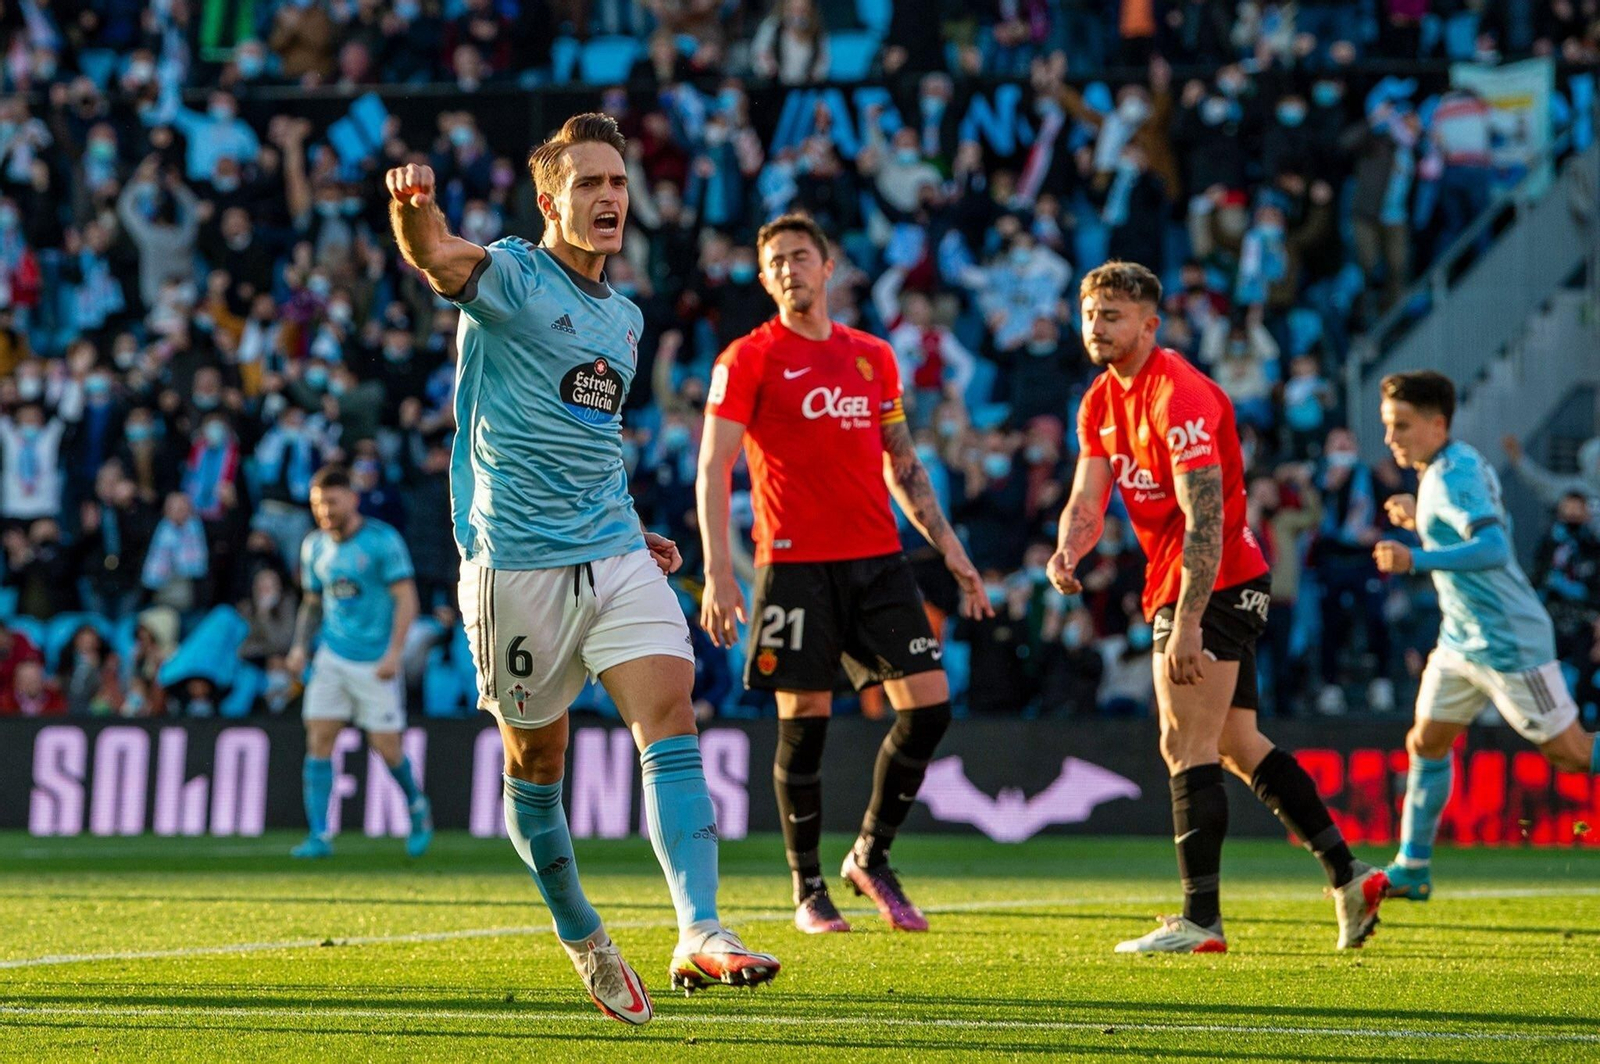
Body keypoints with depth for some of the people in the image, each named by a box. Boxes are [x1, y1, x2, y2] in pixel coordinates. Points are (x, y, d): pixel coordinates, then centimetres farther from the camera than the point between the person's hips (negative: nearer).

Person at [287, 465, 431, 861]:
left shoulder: (383, 541, -10)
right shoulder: (314, 546, 7)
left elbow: (406, 599, -12)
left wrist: (394, 653, -21)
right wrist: (300, 646, 4)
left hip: (376, 662, -5)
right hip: (332, 657, 5)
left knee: (386, 748, -1)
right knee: (318, 740, -7)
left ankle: (417, 807, 28)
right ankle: (319, 835, -6)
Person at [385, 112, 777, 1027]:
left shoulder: (625, 317, 17)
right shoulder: (511, 278, -5)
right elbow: (437, 257, -29)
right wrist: (413, 204, -51)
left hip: (617, 556, 5)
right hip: (518, 565, -5)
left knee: (672, 717, -14)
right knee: (538, 763, 5)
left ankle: (701, 935, -23)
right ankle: (582, 938, 26)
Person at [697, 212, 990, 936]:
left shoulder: (873, 357, 15)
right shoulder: (748, 360, -1)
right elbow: (712, 469, -5)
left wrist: (948, 547, 15)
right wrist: (717, 571, -15)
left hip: (878, 561, 5)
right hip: (795, 565, -5)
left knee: (928, 705, -4)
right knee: (804, 725, -2)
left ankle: (870, 857, 14)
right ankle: (808, 891, 11)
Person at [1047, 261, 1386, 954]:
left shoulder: (1178, 395, -19)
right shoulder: (1100, 402, 10)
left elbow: (1205, 519, -25)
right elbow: (1087, 500, 5)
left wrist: (1187, 623, -30)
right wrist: (1068, 551, -18)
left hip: (1214, 587, -10)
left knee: (1187, 746, -11)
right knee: (1239, 746, 13)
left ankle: (1200, 921, -11)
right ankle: (1348, 878, 15)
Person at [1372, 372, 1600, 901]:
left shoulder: (1453, 476, -20)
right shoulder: (1456, 467, 10)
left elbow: (1493, 548, -33)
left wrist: (1416, 558, -41)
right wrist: (1420, 520, 12)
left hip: (1506, 640, -10)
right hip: (1462, 639, 10)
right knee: (1426, 742, 10)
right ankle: (1412, 869, 14)